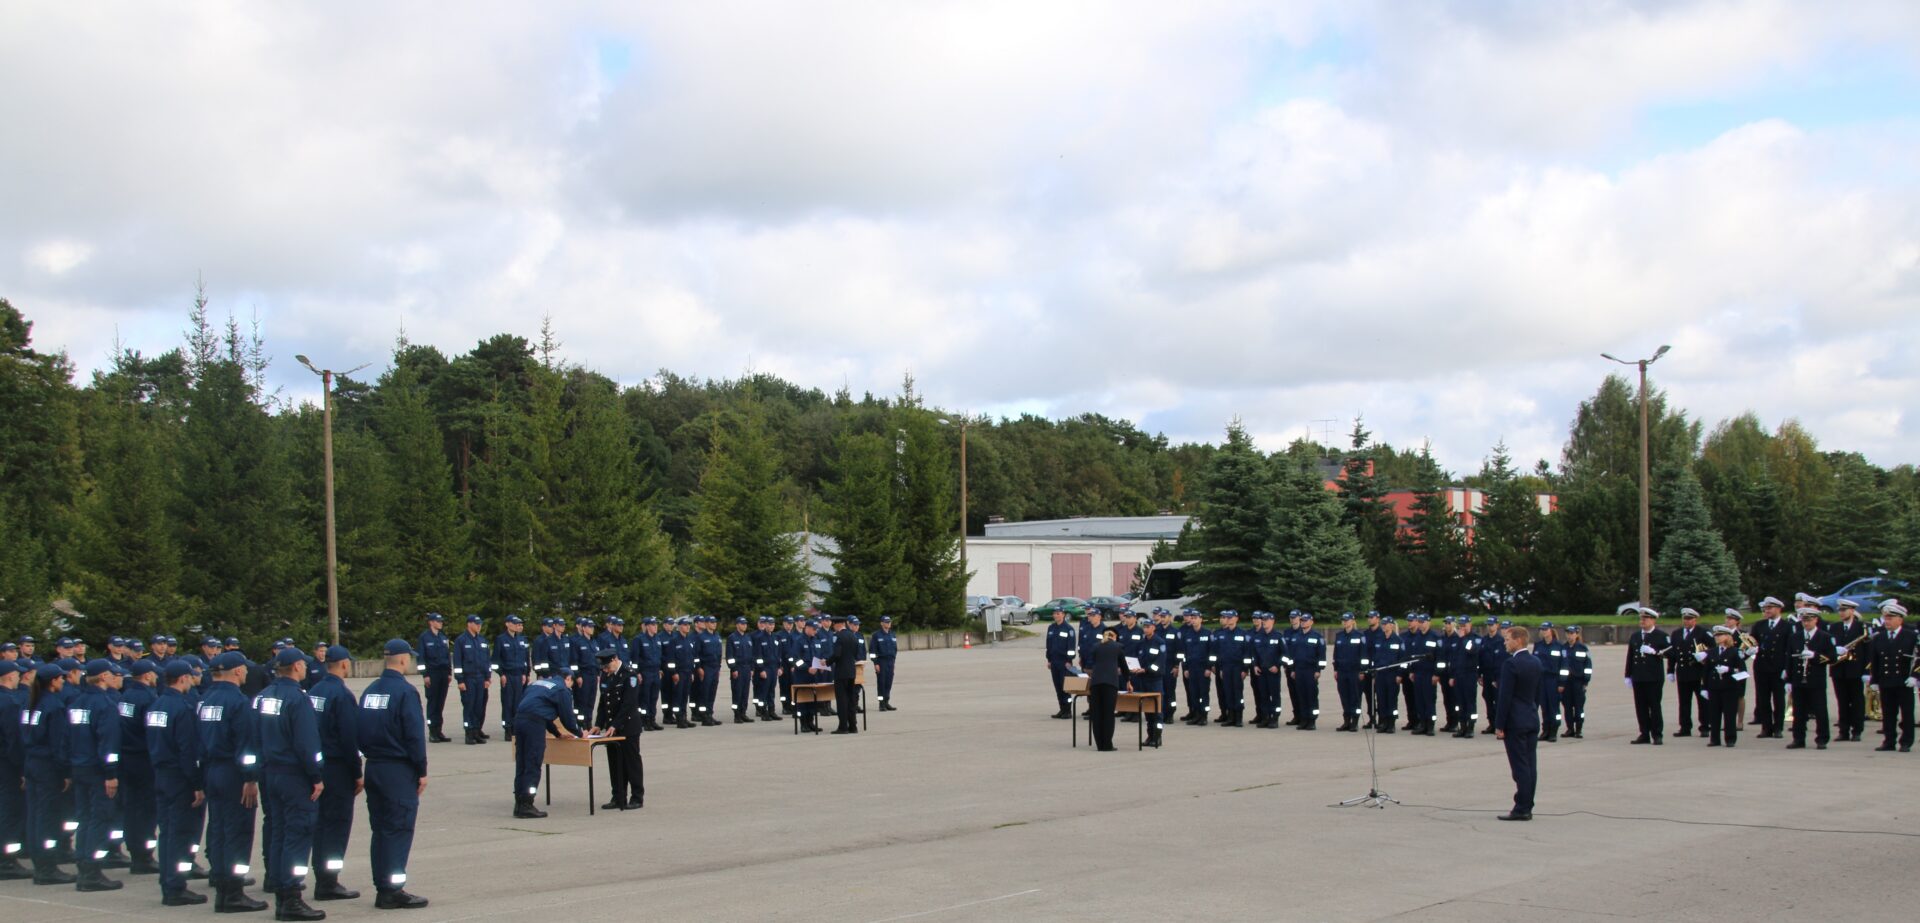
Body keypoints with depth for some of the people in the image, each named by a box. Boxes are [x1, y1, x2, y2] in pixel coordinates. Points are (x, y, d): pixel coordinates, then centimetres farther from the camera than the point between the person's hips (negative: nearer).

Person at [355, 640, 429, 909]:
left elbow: (359, 730, 10)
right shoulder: (405, 691, -13)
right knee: (399, 830, -3)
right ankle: (393, 891, -3)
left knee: (380, 829, 12)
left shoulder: (370, 690, 9)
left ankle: (382, 888, 16)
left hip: (373, 767, 7)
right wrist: (421, 771, -8)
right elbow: (415, 734, -15)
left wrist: (370, 755, 16)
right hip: (399, 770, -7)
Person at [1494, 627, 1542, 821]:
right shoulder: (1536, 662, 10)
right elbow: (1539, 693, 15)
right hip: (1532, 721, 8)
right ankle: (1527, 807, 12)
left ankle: (1521, 809, -4)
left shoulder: (1511, 664, -16)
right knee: (1530, 765, 8)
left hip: (1515, 722, -8)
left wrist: (1499, 725, -12)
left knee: (1520, 766, -6)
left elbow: (1505, 697, -16)